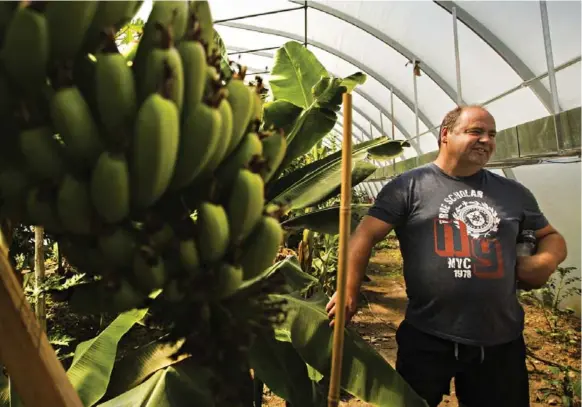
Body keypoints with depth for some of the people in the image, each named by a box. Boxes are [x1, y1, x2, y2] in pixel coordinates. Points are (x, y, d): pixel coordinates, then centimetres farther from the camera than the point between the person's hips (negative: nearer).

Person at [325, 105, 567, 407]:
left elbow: (552, 238, 20)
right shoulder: (409, 186, -6)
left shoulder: (514, 193, 9)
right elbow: (365, 235, -9)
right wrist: (349, 293, -17)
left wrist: (544, 261, -2)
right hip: (425, 339, -3)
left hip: (501, 342, 4)